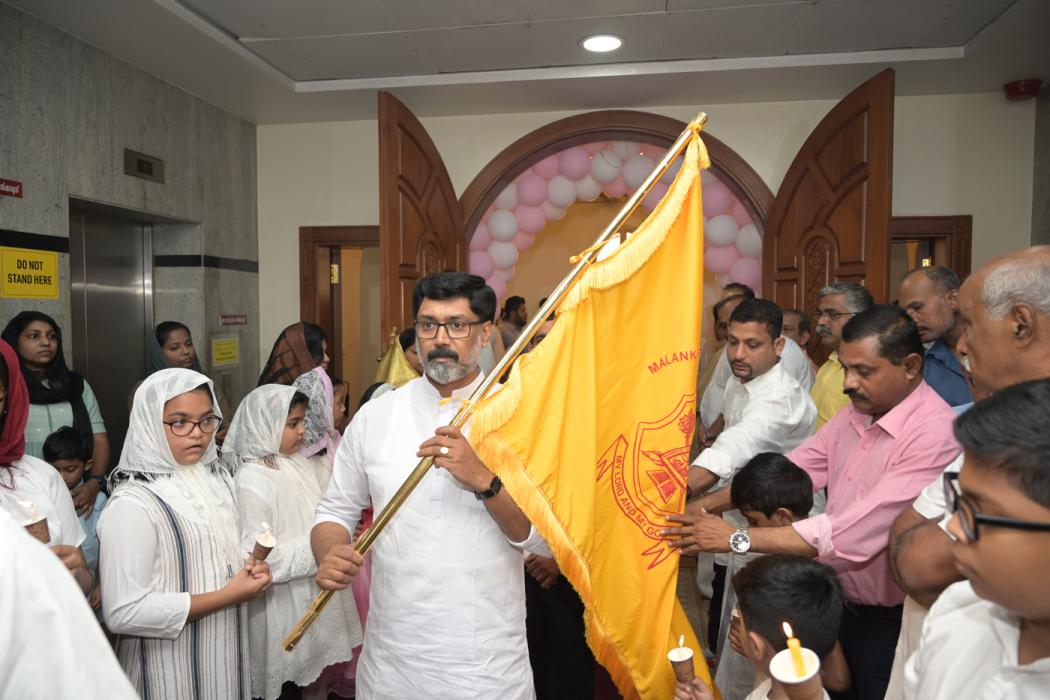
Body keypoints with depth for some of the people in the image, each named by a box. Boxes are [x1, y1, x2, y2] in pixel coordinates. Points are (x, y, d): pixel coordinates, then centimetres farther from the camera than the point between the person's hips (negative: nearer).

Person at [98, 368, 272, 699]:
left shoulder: (217, 477, 3)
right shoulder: (132, 503, -21)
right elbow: (122, 613, -24)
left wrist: (251, 567, -5)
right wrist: (227, 596, -22)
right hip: (169, 670, -6)